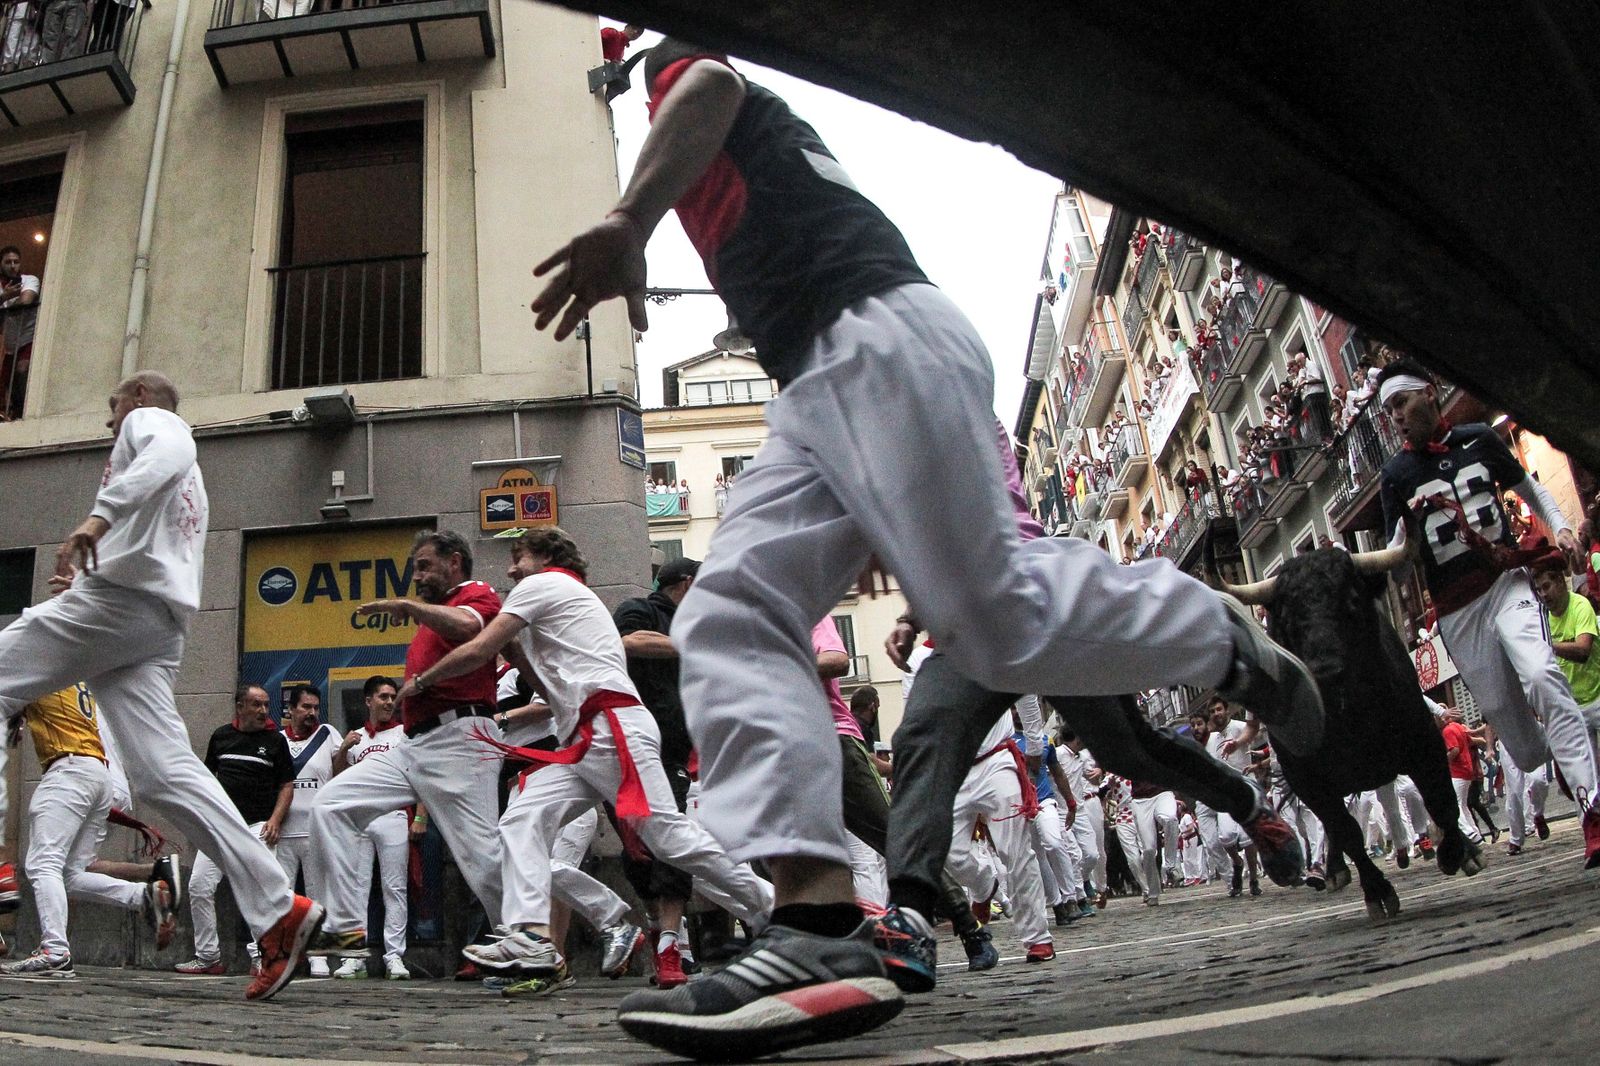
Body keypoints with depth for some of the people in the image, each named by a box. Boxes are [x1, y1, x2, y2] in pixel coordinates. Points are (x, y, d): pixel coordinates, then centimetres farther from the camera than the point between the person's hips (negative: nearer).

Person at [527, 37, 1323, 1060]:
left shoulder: (686, 69, 17)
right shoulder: (772, 142, 39)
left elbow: (707, 83, -10)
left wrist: (628, 221, -25)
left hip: (882, 342, -9)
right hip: (818, 389, 9)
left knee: (1002, 618, -16)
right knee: (731, 619, -9)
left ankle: (1229, 642, 12)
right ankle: (823, 927, -23)